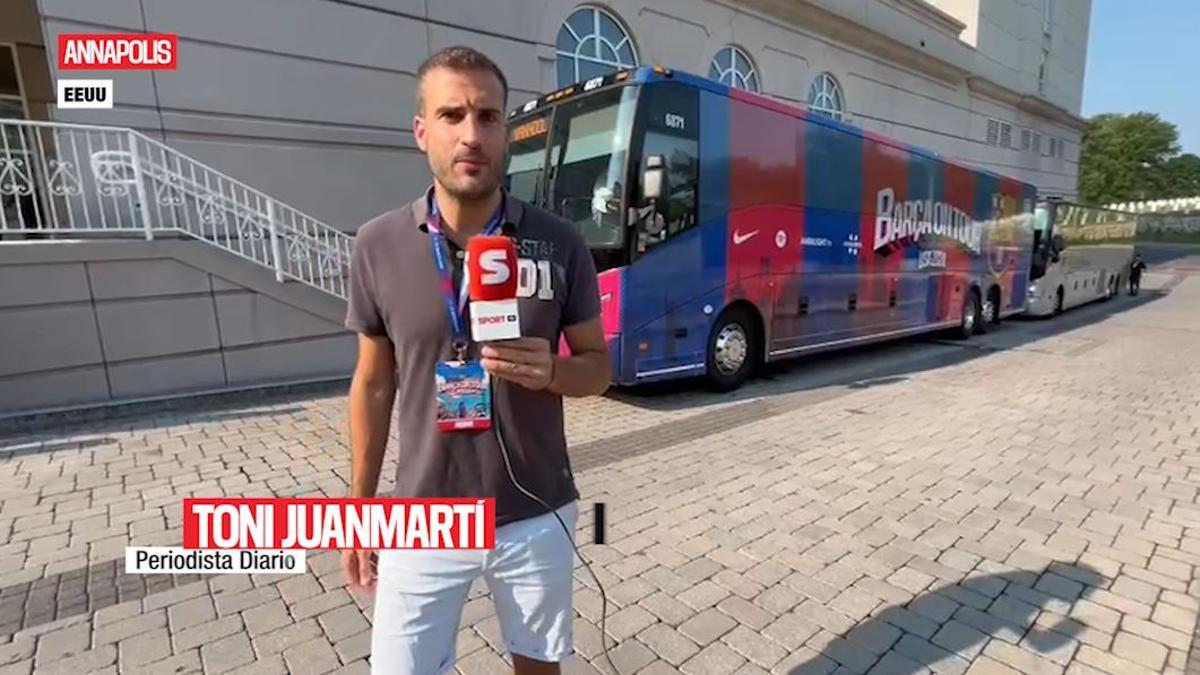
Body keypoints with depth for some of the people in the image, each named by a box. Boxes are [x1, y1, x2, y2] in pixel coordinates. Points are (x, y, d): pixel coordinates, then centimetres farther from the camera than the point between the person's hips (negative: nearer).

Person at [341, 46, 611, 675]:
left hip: (537, 518, 1)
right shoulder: (378, 245, -7)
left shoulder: (560, 244, -9)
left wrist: (549, 371, -23)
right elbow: (373, 383, 2)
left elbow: (598, 366, 0)